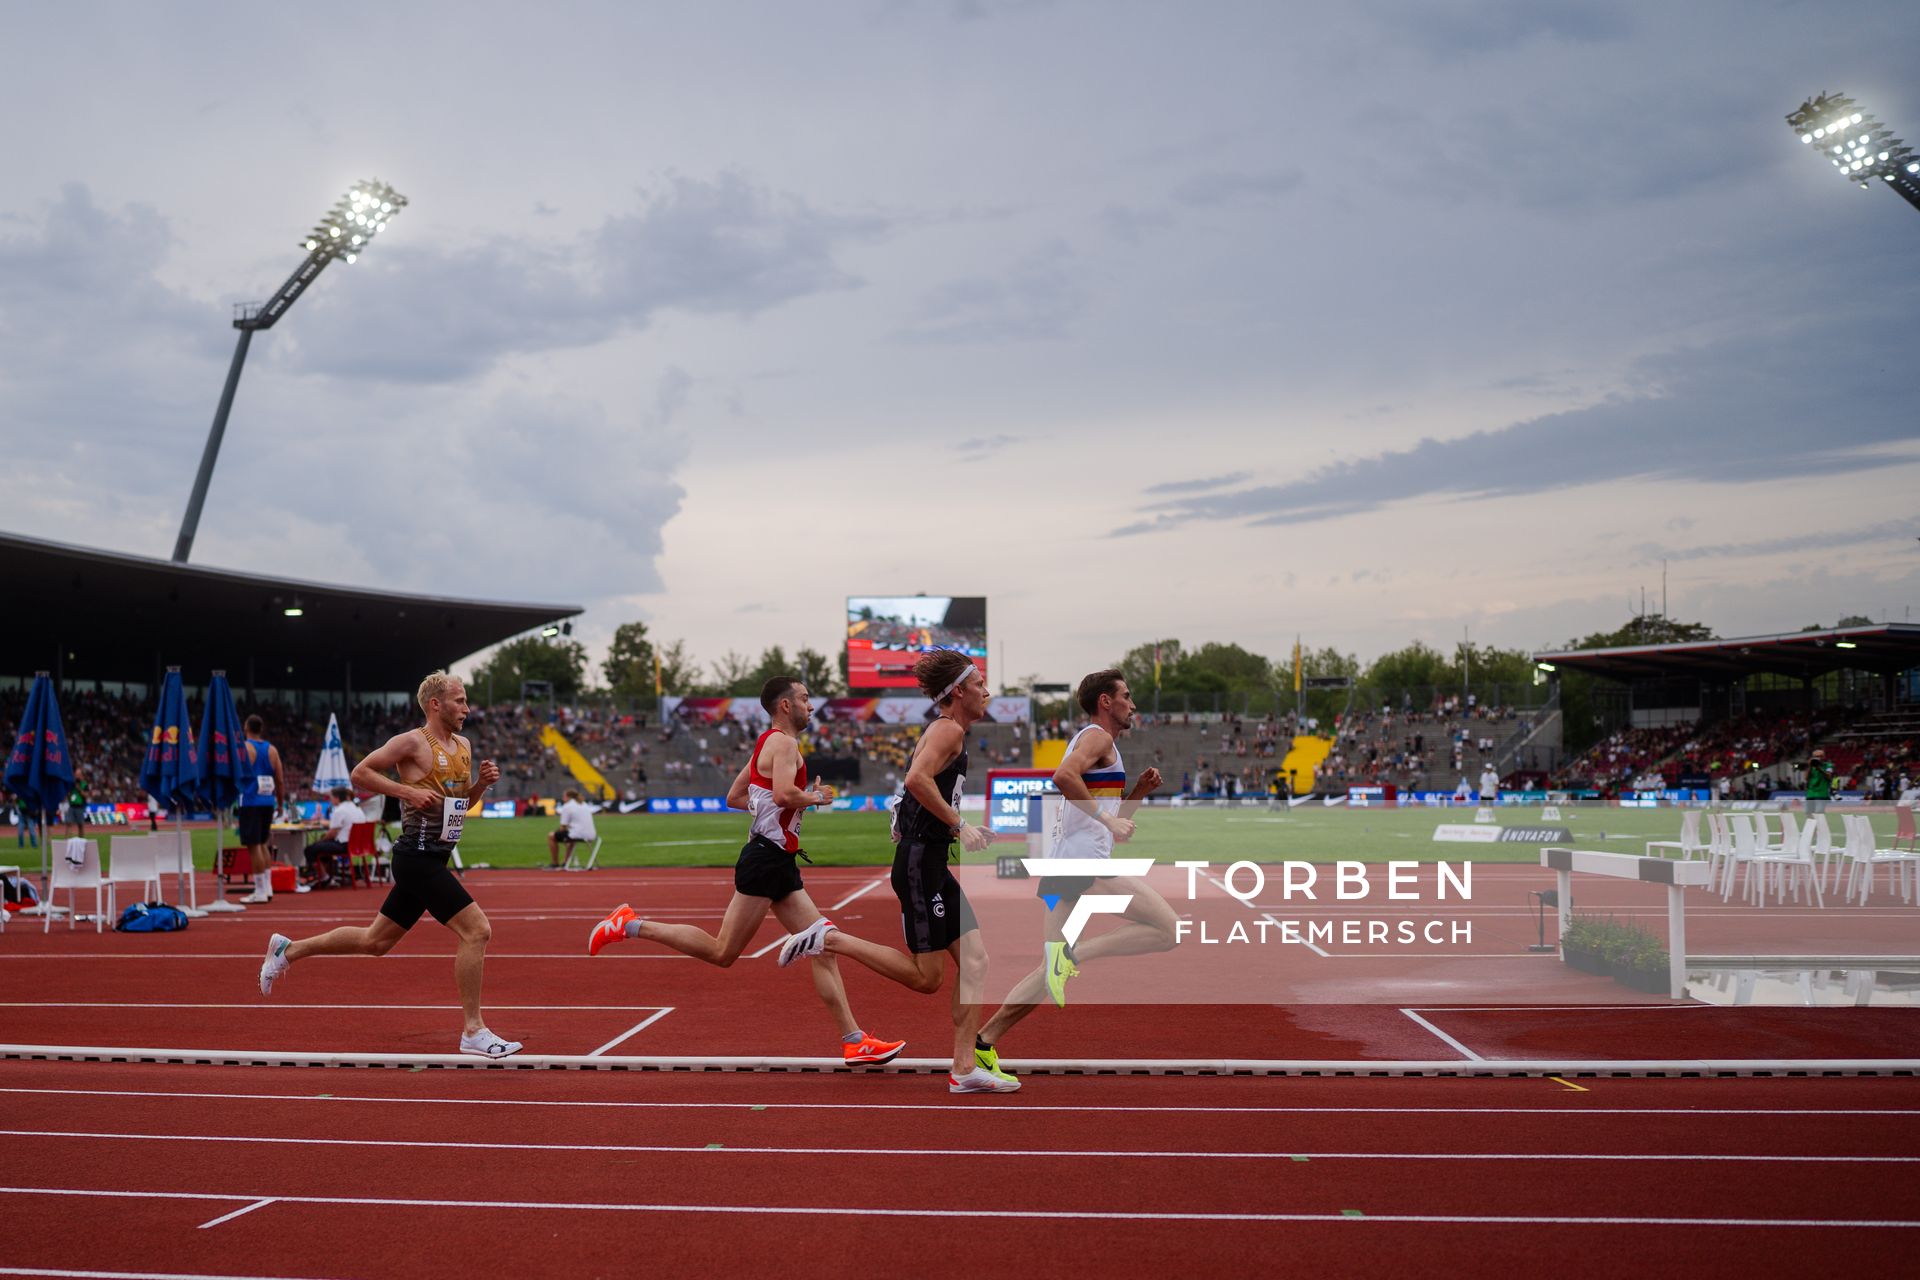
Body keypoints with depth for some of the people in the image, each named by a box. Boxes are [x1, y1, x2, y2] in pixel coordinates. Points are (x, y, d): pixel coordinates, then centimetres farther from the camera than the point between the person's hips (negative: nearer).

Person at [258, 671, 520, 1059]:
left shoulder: (464, 746, 14)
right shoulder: (412, 742, -10)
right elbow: (359, 773, -8)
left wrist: (482, 783, 3)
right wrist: (407, 791, -18)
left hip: (433, 861, 9)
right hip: (418, 857, -9)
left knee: (375, 941, 19)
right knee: (477, 930, -14)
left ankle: (289, 949, 35)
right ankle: (473, 1032, -7)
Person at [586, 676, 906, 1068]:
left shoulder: (767, 744, 20)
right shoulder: (784, 743, -10)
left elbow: (733, 797, 25)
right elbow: (783, 793, -28)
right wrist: (814, 798, -9)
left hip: (779, 863, 10)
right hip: (766, 858, -10)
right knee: (722, 952, -5)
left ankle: (854, 1041, 5)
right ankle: (631, 925, 5)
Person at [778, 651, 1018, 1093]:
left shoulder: (946, 732, 18)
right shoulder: (949, 730, -12)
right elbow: (917, 779, -28)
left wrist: (966, 832, 18)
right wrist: (959, 824, -22)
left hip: (932, 865, 10)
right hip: (920, 863, -10)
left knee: (975, 961, 5)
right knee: (925, 977, -3)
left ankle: (964, 1069, 6)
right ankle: (828, 938, 3)